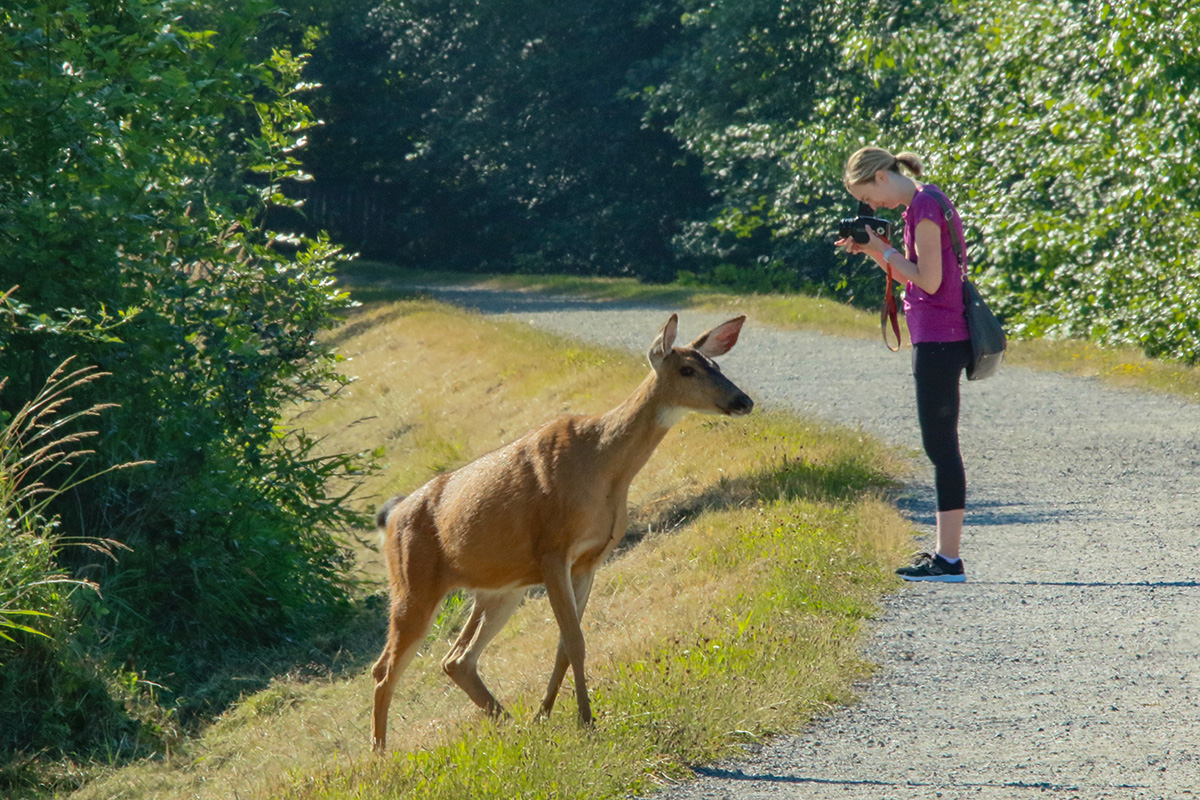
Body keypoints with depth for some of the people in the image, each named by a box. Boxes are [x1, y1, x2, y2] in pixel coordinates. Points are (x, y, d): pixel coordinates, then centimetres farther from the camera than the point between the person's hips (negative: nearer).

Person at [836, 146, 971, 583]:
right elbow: (910, 277, 21)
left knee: (941, 445, -8)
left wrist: (884, 249, -7)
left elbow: (929, 280, -18)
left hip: (938, 341, -10)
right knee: (940, 445, 12)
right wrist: (874, 249, 9)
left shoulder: (925, 206, -14)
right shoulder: (922, 204, 16)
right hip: (937, 338, 10)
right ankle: (944, 552, 16)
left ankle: (950, 559, -7)